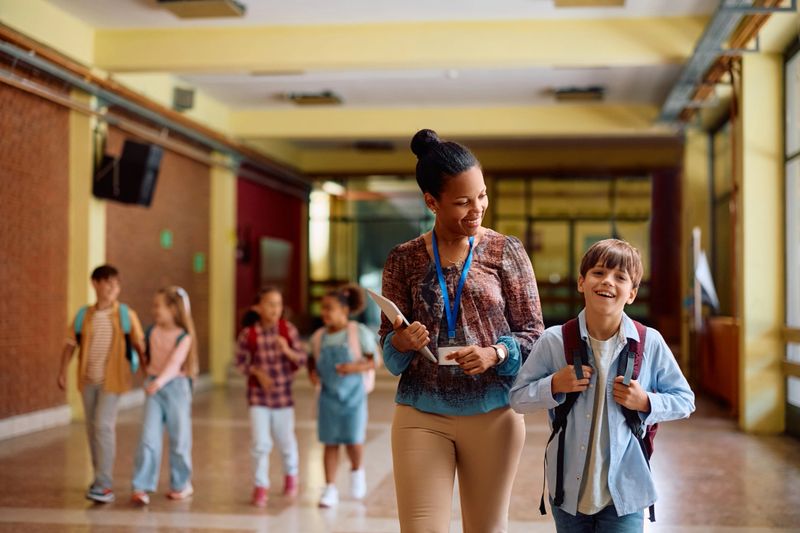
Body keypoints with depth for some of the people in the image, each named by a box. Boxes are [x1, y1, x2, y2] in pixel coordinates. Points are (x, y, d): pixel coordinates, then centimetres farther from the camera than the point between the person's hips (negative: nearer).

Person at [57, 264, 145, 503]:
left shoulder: (126, 315, -2)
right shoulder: (83, 315, 3)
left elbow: (139, 345, 1)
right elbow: (70, 344, 6)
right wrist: (63, 371, -4)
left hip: (112, 380, -4)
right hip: (88, 380, 4)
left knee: (104, 426, -13)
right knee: (93, 428, 12)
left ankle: (104, 485, -9)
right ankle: (100, 477, 28)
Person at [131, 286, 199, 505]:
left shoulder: (184, 336, -10)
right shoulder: (152, 332, 4)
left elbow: (175, 362, -23)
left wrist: (159, 381, -34)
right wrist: (150, 377, 11)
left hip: (176, 387, -3)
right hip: (153, 388, 3)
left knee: (179, 439, 8)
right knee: (148, 438, -5)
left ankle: (182, 484, 24)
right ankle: (142, 487, -3)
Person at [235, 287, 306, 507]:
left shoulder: (288, 329, -8)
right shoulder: (248, 333, -10)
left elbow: (302, 359, -7)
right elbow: (241, 361, 1)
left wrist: (288, 351, -25)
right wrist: (257, 372, -14)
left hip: (283, 393, 1)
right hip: (258, 395, -1)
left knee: (286, 440, 14)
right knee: (261, 443, -7)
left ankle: (291, 475, 41)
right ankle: (261, 486, 10)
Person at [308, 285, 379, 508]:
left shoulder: (359, 333, -8)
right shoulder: (318, 337, 3)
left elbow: (374, 361, -6)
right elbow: (313, 360, 16)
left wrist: (355, 367, -23)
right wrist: (312, 372, -5)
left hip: (353, 395, -3)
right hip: (329, 396, 3)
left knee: (353, 441, -4)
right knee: (330, 442, 3)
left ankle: (356, 471, 27)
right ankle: (330, 489, 10)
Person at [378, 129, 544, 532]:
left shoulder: (506, 252, -1)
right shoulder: (403, 260, 1)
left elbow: (533, 333, 1)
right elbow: (387, 345, 6)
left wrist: (496, 354, -19)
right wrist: (401, 343, -17)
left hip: (492, 414, 0)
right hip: (421, 416, 0)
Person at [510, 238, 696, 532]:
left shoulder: (650, 343, -7)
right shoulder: (554, 341, -7)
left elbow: (684, 401, 4)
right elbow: (518, 398, 1)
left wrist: (645, 402, -13)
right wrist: (554, 385, -15)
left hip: (624, 492, -1)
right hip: (569, 488, 1)